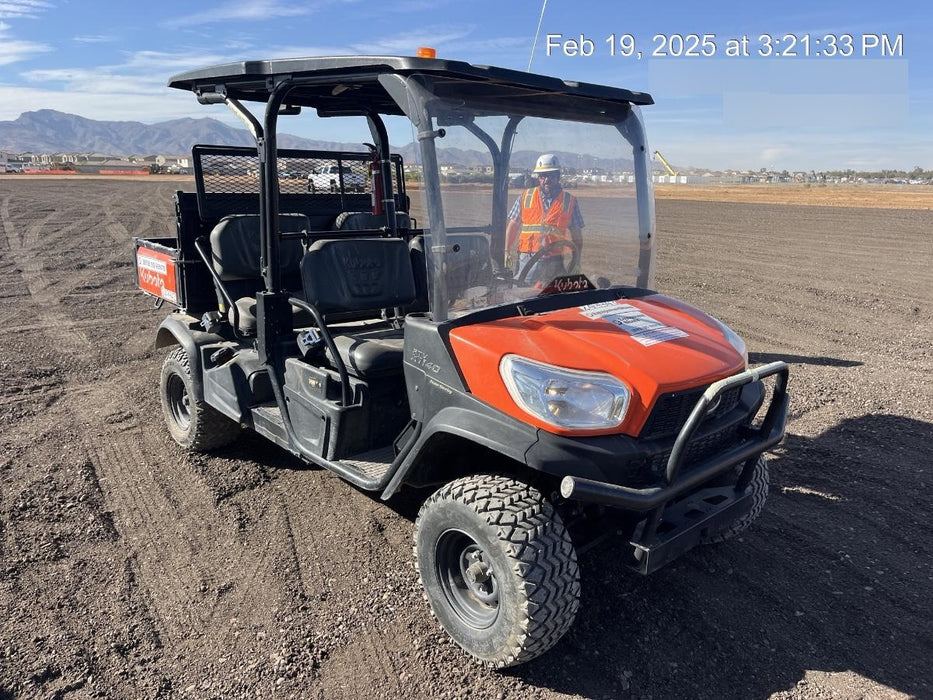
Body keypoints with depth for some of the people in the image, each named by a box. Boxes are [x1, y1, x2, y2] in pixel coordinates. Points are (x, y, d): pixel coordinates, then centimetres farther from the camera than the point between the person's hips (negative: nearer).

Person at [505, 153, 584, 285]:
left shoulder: (569, 201, 7)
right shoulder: (525, 197, 8)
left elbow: (577, 236, 8)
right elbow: (513, 226, 11)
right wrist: (507, 251, 3)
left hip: (554, 263, 0)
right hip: (527, 259, 0)